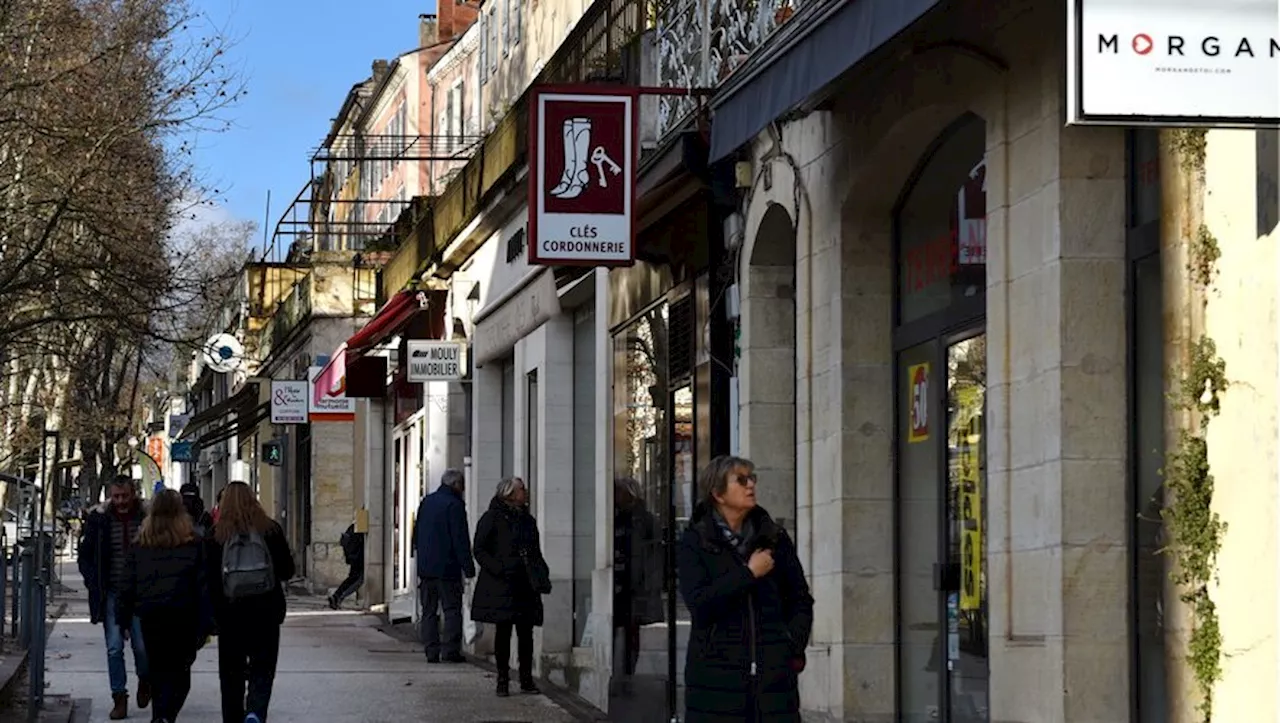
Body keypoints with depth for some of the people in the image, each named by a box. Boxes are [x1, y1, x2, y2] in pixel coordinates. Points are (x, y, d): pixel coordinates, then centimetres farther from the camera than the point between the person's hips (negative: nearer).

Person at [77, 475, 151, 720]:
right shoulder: (99, 520, 0)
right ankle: (119, 699, 6)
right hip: (111, 595, 1)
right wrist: (95, 585, -3)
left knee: (141, 645, -4)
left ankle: (145, 681, 27)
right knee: (114, 648, -1)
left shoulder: (147, 518, -4)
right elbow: (85, 557, 9)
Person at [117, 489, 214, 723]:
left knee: (158, 671, 16)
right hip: (183, 616, -2)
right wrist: (206, 623, -1)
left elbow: (128, 583, 6)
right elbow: (203, 584, -4)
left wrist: (124, 620, 13)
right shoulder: (192, 542, -3)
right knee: (179, 672, 0)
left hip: (149, 616, 3)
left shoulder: (141, 544, 3)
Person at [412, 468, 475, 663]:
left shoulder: (426, 502, 12)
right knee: (452, 609, -1)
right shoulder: (454, 505, -12)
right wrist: (468, 567, -10)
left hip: (425, 567, 7)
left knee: (429, 611, 9)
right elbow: (461, 540, -14)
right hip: (447, 567, -7)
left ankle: (431, 651, 6)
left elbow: (416, 535, 18)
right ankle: (450, 650, -6)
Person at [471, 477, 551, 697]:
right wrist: (499, 569, -19)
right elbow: (480, 550, -7)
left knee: (526, 632, 4)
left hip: (525, 587, 5)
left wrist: (541, 576, 5)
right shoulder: (492, 519, -4)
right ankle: (503, 680, 6)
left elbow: (535, 553, 20)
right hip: (501, 586, -5)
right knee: (503, 631, 0)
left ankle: (526, 679, 11)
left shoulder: (527, 520, 15)